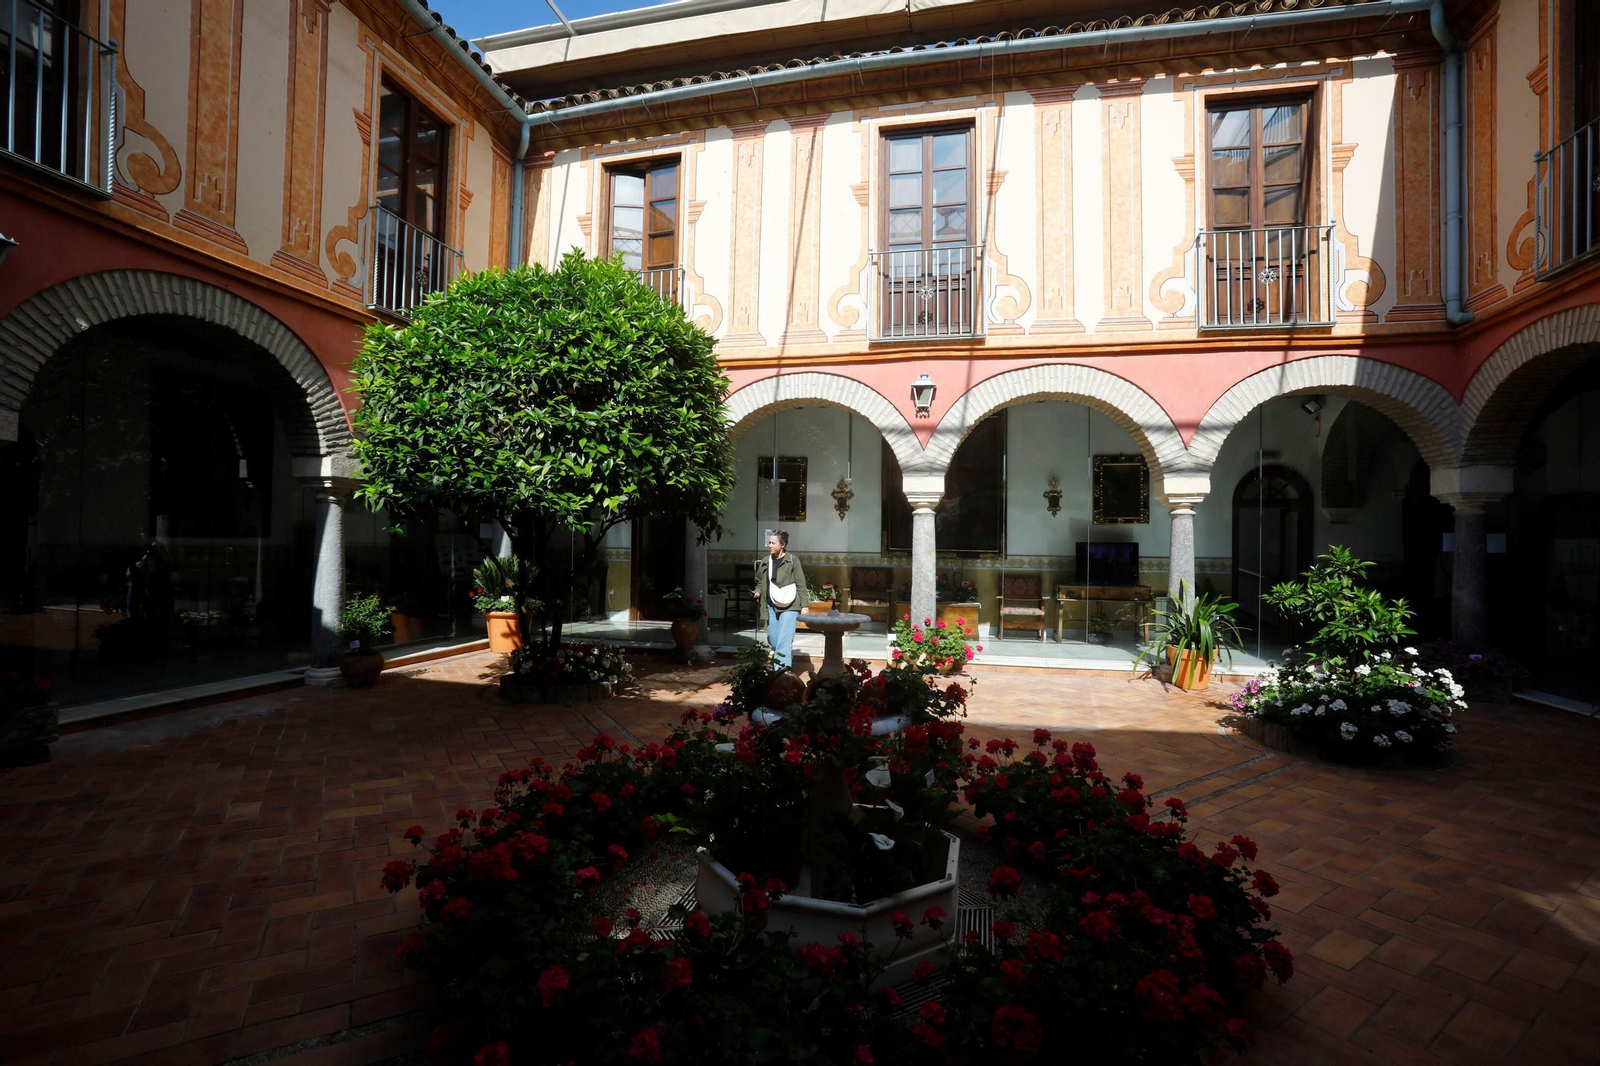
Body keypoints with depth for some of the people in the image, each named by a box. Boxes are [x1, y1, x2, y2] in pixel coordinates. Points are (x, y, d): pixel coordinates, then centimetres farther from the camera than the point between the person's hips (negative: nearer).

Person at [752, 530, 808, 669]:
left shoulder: (792, 561, -6)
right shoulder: (764, 562, 8)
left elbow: (801, 585, -5)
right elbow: (760, 582, 21)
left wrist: (804, 605, -8)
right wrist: (757, 592, 0)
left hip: (789, 607, -6)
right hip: (771, 607, 6)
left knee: (784, 642, -12)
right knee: (773, 640, 13)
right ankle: (788, 665, 38)